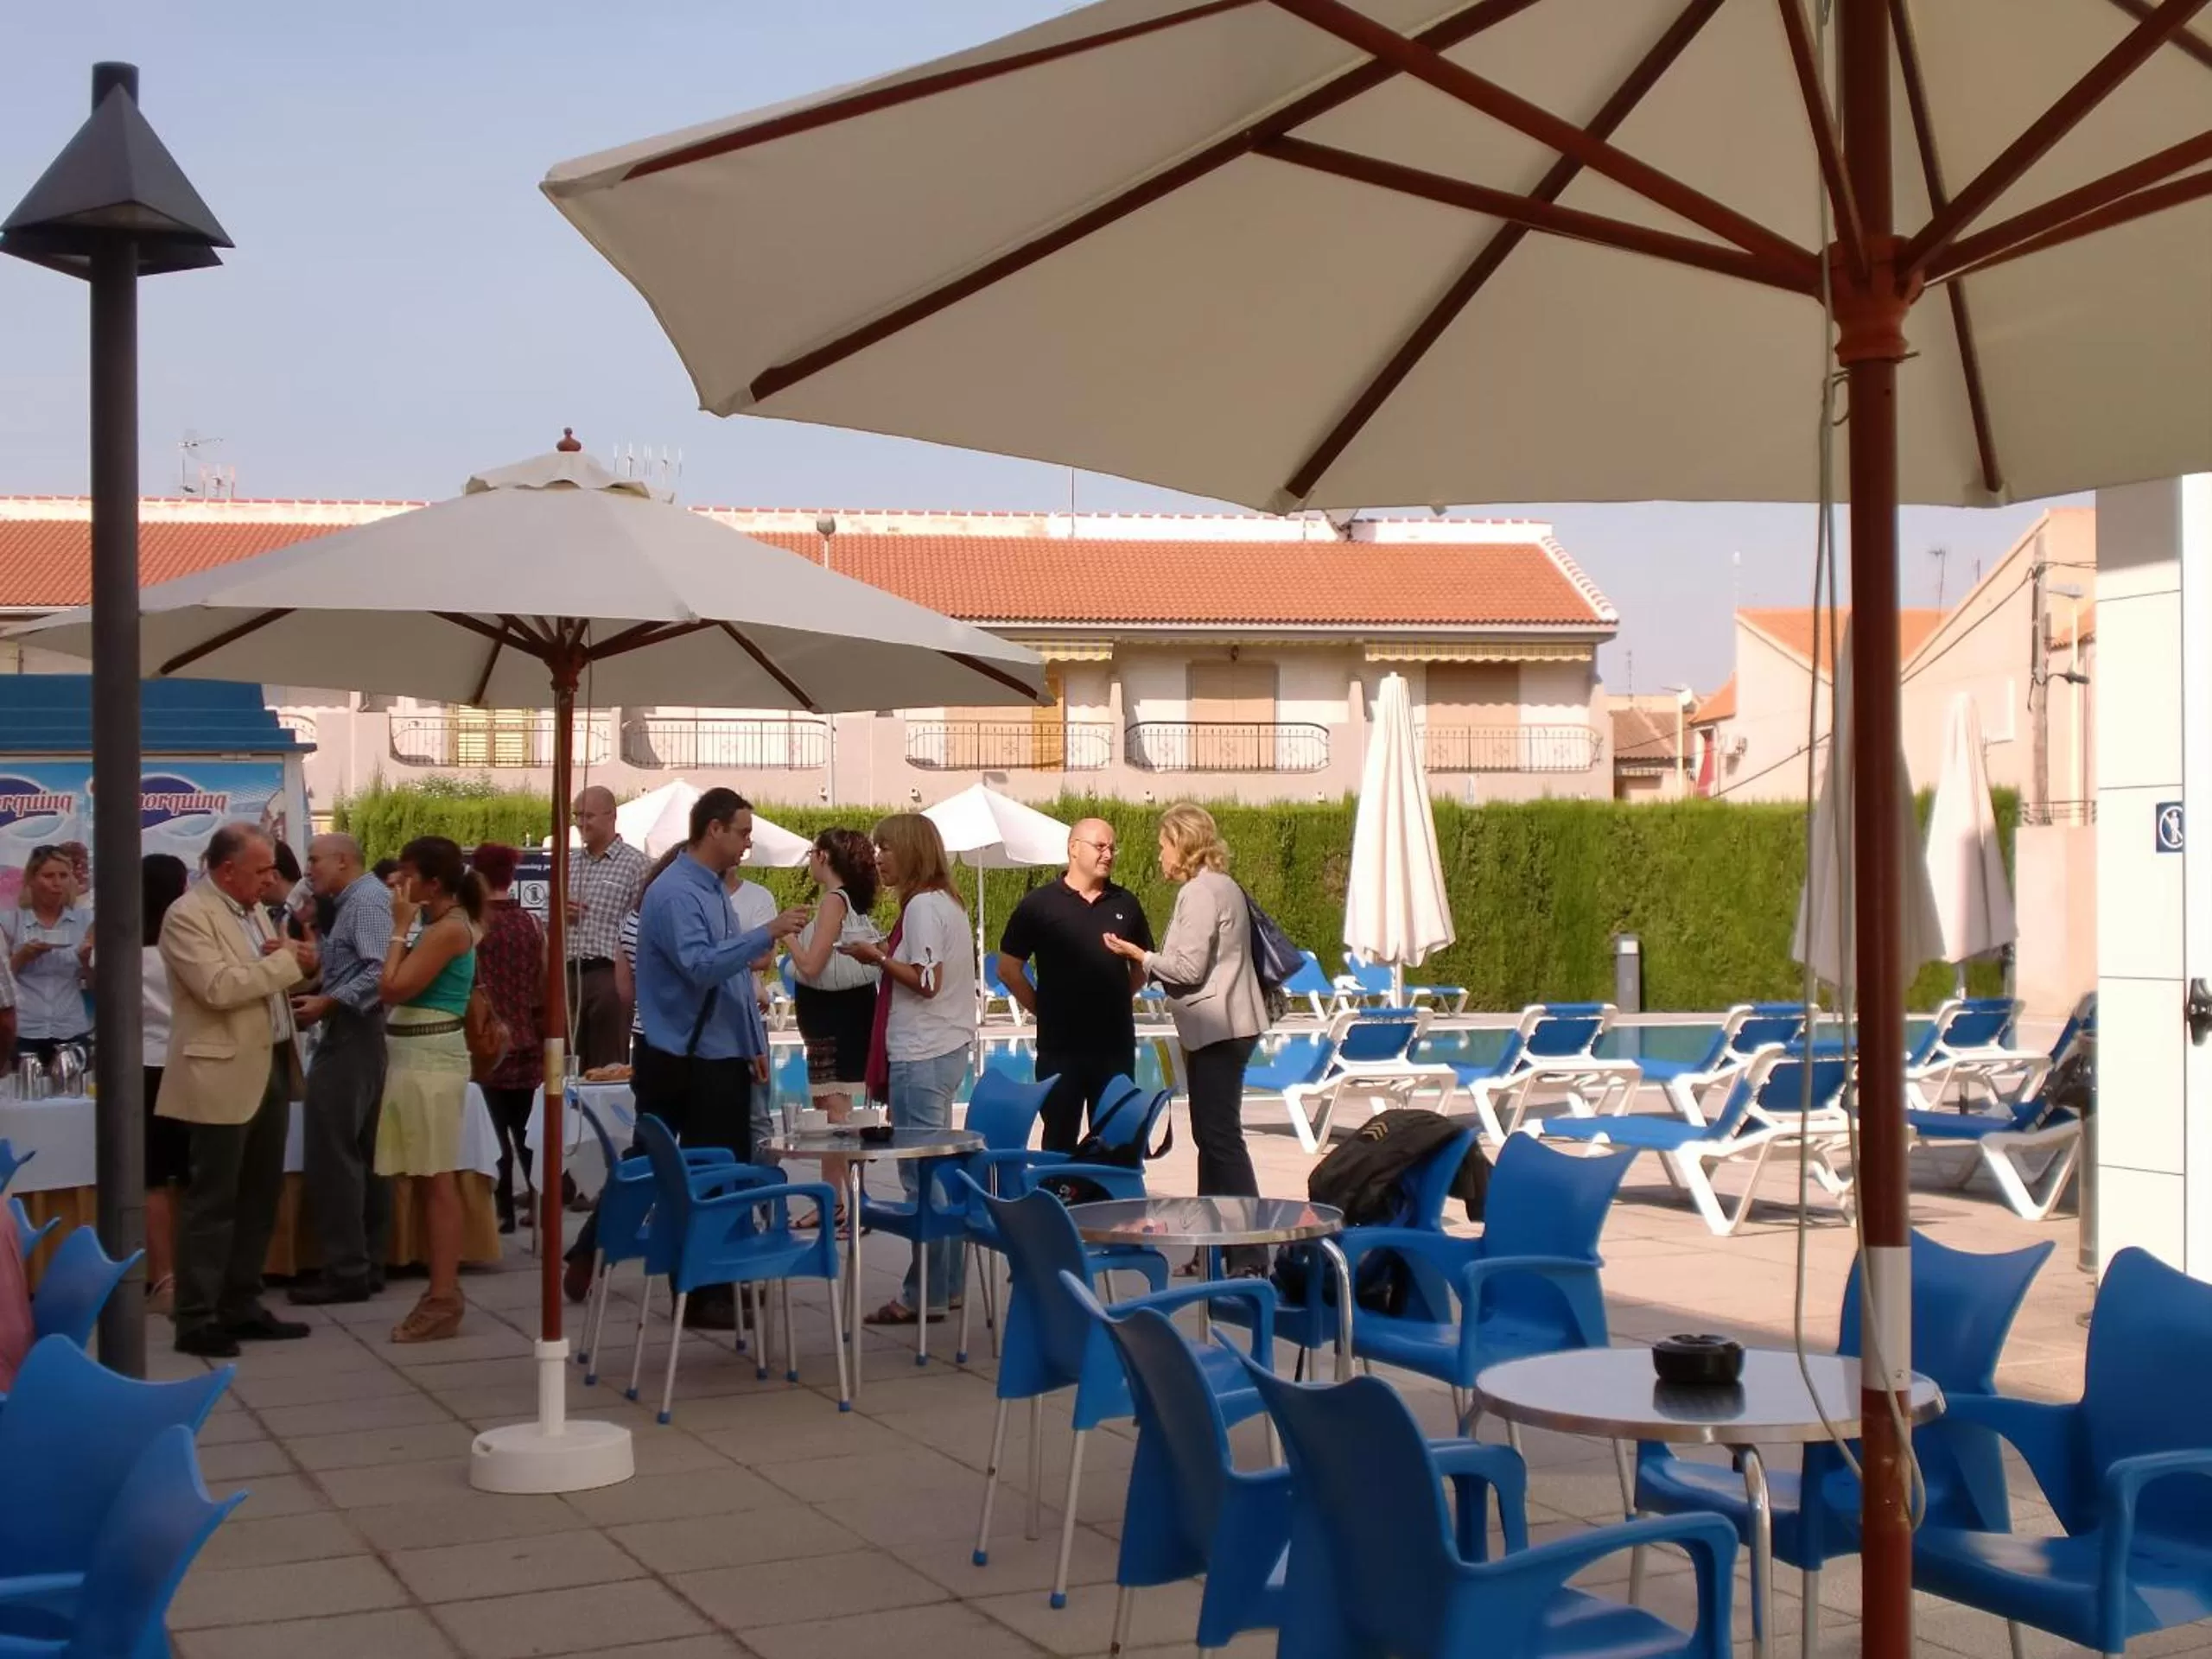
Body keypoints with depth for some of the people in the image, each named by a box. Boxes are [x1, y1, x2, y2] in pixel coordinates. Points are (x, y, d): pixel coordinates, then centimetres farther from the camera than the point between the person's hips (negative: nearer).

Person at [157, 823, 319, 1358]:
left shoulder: (252, 909, 14)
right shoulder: (188, 915, -13)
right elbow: (219, 987, -24)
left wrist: (288, 959, 0)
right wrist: (287, 962, -18)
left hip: (271, 1068, 9)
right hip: (224, 1077, -9)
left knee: (261, 1194, 13)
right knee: (212, 1200, -4)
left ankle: (240, 1306, 22)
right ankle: (195, 1319, 2)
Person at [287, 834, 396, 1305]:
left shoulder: (366, 900, -12)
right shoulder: (353, 902, 19)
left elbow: (380, 972, -23)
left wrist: (327, 1003, -22)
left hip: (350, 1037, -11)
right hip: (360, 1038, 11)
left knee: (332, 1156, -9)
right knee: (364, 1156, 11)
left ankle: (345, 1270, -7)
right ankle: (369, 1264, 16)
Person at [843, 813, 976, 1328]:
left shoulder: (922, 906, -13)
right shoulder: (946, 902, 16)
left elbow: (927, 981, -18)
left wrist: (878, 957, -9)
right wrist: (890, 955, 12)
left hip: (921, 1055, -10)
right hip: (945, 1049, 10)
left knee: (921, 1175, -6)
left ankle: (924, 1294, -3)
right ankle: (944, 1281, 20)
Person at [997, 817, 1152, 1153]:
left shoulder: (1125, 904, 7)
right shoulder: (1039, 903, -3)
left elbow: (1143, 967, 18)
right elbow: (1008, 968, 1)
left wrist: (1116, 998, 7)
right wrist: (1042, 1008, 0)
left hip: (1116, 1044, 3)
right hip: (1060, 1046, -3)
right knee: (1060, 1139, 5)